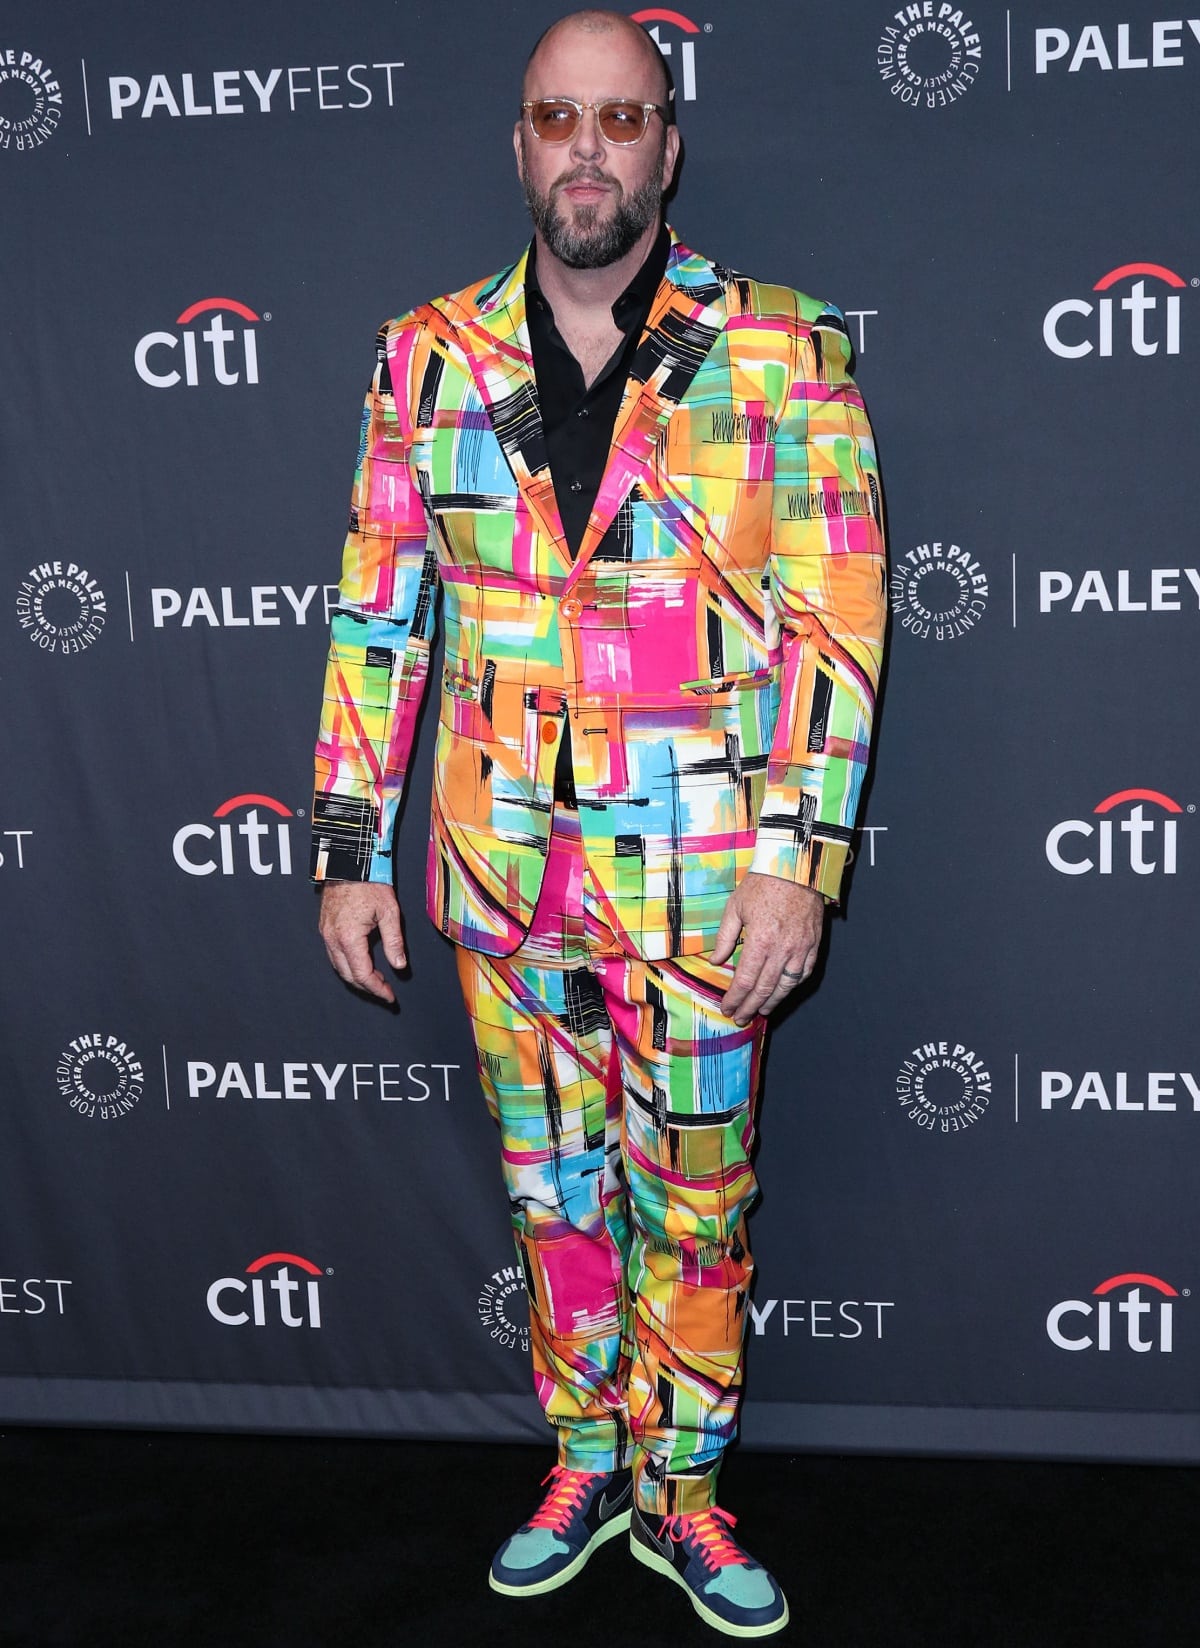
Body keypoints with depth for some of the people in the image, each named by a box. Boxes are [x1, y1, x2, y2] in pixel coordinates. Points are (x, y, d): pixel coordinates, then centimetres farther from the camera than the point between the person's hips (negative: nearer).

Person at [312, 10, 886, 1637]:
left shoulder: (780, 354, -6)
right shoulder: (427, 358, 2)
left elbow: (835, 618, -7)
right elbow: (378, 611, 5)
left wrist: (799, 856, -12)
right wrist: (351, 847, 4)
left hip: (698, 873, -2)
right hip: (500, 862, 2)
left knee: (694, 1199, 11)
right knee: (555, 1184, 16)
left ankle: (679, 1491, 30)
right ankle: (584, 1463, 35)